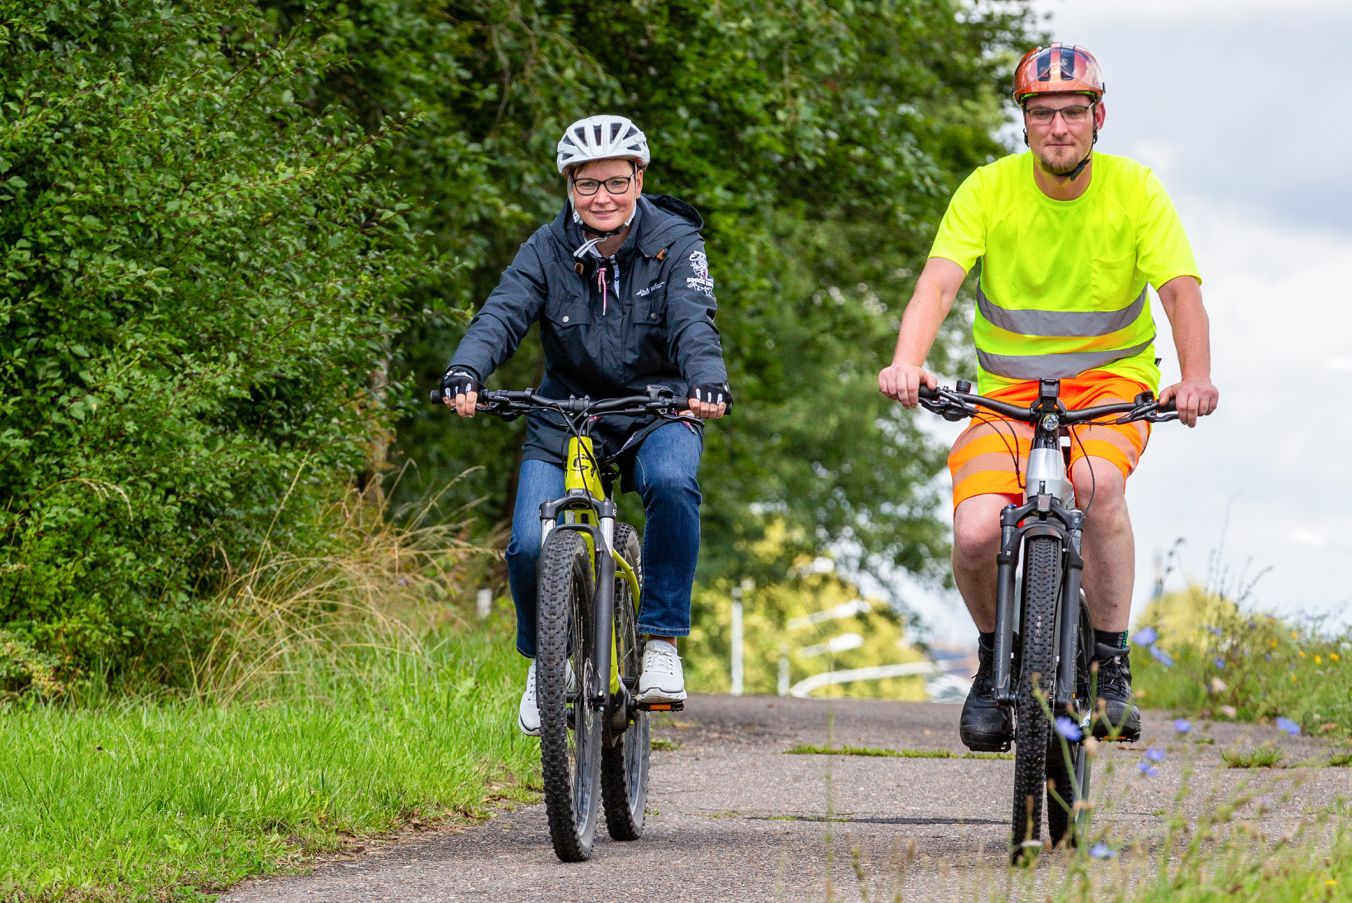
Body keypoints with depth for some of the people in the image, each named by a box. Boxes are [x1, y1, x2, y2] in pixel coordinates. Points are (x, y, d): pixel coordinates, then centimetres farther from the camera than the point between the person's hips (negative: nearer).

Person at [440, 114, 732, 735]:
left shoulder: (673, 243, -7)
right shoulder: (547, 250, -4)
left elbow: (693, 322, -22)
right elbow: (501, 315, -18)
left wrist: (708, 380, -45)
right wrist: (465, 371, -40)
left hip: (656, 411, -1)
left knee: (672, 481, -35)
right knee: (530, 545, -18)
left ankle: (661, 642, -21)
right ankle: (543, 660, 13)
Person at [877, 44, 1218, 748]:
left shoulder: (1135, 190, -8)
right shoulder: (989, 190, -8)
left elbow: (1181, 290, -18)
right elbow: (939, 280, -20)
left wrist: (1196, 376, -38)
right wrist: (907, 361, -40)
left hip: (1111, 382, -1)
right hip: (1008, 389, 1)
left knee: (1097, 482, -35)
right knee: (975, 533, -25)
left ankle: (1112, 665, -18)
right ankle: (994, 658, 8)